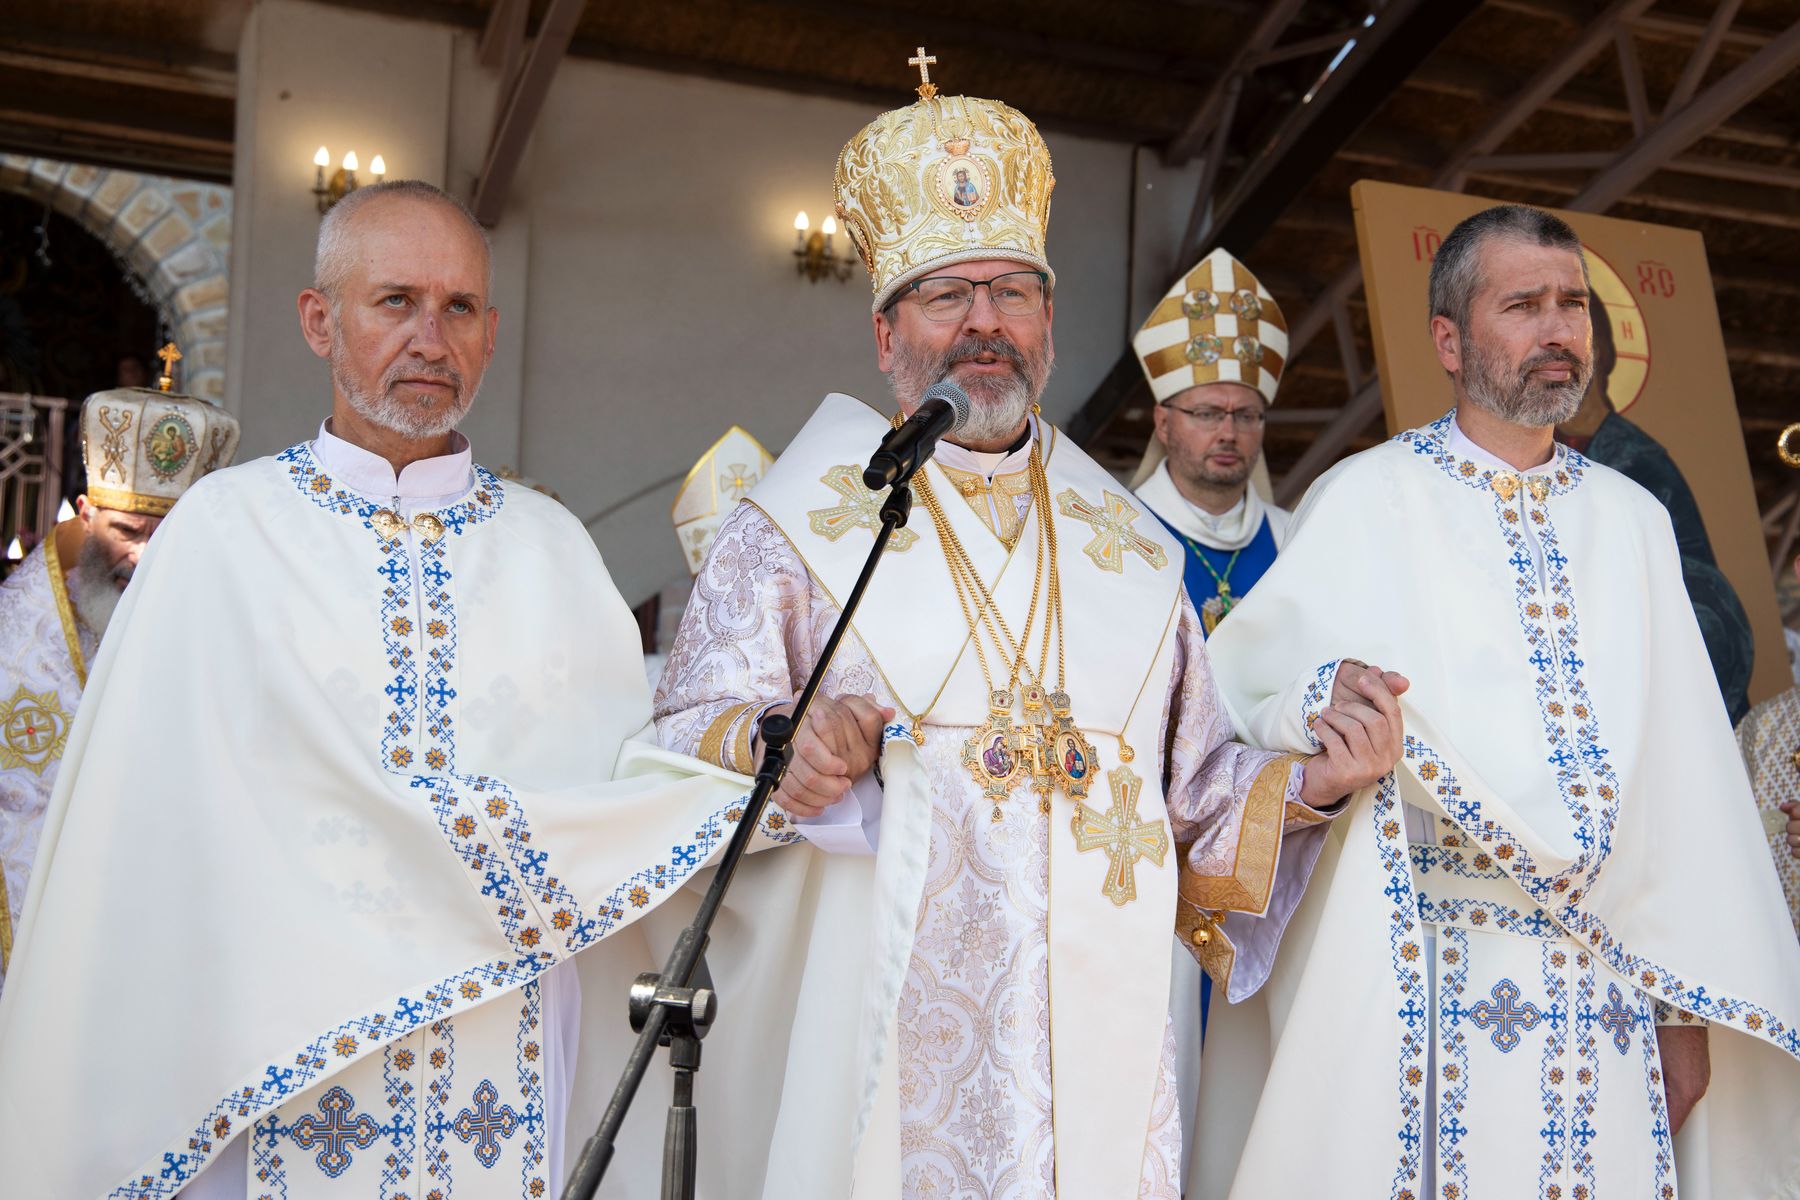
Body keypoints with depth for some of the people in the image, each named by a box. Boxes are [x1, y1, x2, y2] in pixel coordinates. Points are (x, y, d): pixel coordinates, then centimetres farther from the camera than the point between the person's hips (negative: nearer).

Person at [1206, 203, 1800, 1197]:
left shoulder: (1632, 520, 14)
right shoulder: (1367, 501, 1)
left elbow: (1684, 763, 10)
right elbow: (1243, 680, -5)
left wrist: (1691, 1001, 5)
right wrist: (1329, 705, -28)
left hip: (1612, 991, 4)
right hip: (1427, 990, -3)